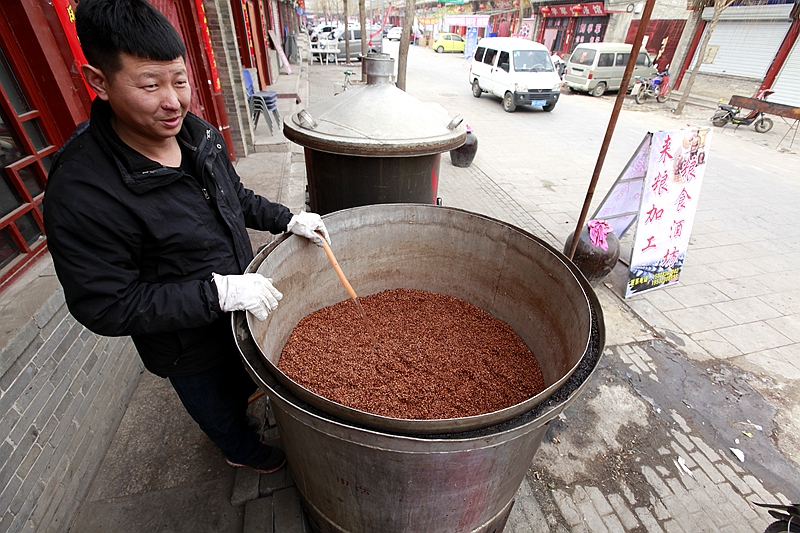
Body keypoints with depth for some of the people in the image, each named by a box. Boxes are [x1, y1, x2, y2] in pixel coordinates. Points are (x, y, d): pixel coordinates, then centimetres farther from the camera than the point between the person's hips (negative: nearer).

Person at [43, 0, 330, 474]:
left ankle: (242, 400, 69)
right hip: (188, 348, -5)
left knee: (247, 374, 35)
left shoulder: (199, 133, -10)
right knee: (218, 407, 27)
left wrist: (288, 219, -7)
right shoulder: (80, 191, -31)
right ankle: (244, 451, 60)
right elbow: (106, 307, -26)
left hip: (243, 305, 6)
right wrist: (219, 292, -33)